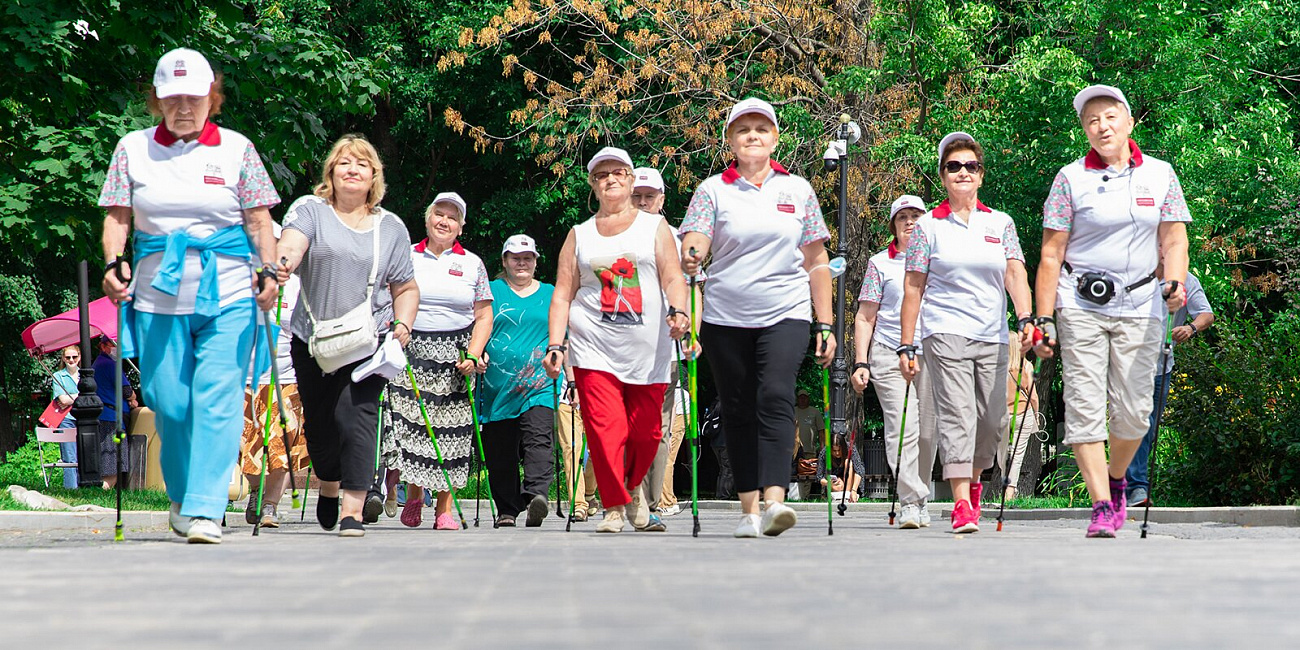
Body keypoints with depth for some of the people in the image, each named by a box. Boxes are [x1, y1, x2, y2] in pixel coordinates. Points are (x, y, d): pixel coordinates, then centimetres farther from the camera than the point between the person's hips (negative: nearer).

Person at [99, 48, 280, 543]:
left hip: (229, 297, -1)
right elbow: (117, 216, 11)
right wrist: (114, 262, -6)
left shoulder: (237, 149, 7)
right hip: (158, 297, 2)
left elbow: (259, 219, 8)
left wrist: (268, 271, -6)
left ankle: (205, 511, -13)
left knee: (217, 401, -11)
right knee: (169, 404, 3)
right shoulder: (133, 148, 9)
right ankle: (181, 499, 25)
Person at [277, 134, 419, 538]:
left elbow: (406, 288, 16)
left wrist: (403, 326, -1)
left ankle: (353, 510, -14)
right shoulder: (311, 209, 2)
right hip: (312, 339, 0)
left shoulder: (391, 227, 9)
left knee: (356, 415, -14)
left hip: (369, 340, 0)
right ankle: (328, 485, 37)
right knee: (318, 422, 7)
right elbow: (292, 242, -19)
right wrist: (284, 262, -42)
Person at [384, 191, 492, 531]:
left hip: (454, 357, 0)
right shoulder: (407, 257, 10)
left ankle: (444, 508, 1)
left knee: (450, 431, -4)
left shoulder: (472, 264, 10)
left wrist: (473, 355, -6)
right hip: (411, 349, 0)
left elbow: (483, 315, 8)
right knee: (409, 423, -8)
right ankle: (414, 494, 13)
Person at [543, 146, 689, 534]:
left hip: (648, 349, 0)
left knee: (645, 431, 2)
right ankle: (614, 506, -4)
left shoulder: (654, 226, 13)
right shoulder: (579, 235, 15)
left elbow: (672, 277, 1)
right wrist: (555, 345, -1)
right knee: (605, 429, -12)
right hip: (594, 349, 0)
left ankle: (634, 486, 29)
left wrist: (677, 311, -19)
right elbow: (562, 294, 10)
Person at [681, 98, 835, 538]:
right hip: (726, 318, 1)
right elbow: (694, 244, -7)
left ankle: (775, 501, -30)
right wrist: (690, 258, -31)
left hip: (785, 315, -1)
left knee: (775, 398, -19)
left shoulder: (798, 190, 9)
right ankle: (749, 508, 12)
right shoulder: (714, 189, 5)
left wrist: (825, 325, 8)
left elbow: (816, 263, 12)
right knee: (738, 412, 4)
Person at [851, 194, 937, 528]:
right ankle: (910, 502, -16)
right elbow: (865, 318, 8)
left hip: (931, 354, 2)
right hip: (889, 354, -2)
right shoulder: (880, 263, 8)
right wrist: (860, 363, -1)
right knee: (902, 428, -14)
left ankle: (921, 499, 18)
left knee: (927, 432, 3)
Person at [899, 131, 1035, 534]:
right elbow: (913, 287, 4)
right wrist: (906, 345, 0)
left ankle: (973, 482, 33)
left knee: (992, 422, 6)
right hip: (945, 332, -3)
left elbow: (1015, 273, 2)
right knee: (956, 414, -15)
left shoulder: (1000, 223, 12)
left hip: (992, 336, 3)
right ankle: (961, 504, -19)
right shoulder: (928, 226, 4)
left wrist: (1025, 318, -16)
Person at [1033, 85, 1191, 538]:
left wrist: (1175, 284, -11)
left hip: (1139, 306, 1)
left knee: (1133, 412, 0)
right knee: (1085, 408, -8)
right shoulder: (1071, 178, 3)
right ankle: (1101, 506, -6)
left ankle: (1116, 479, 27)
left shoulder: (1160, 175, 9)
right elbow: (1051, 253, 2)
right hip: (1080, 307, -1)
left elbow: (1173, 241, 9)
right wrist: (1044, 319, -4)